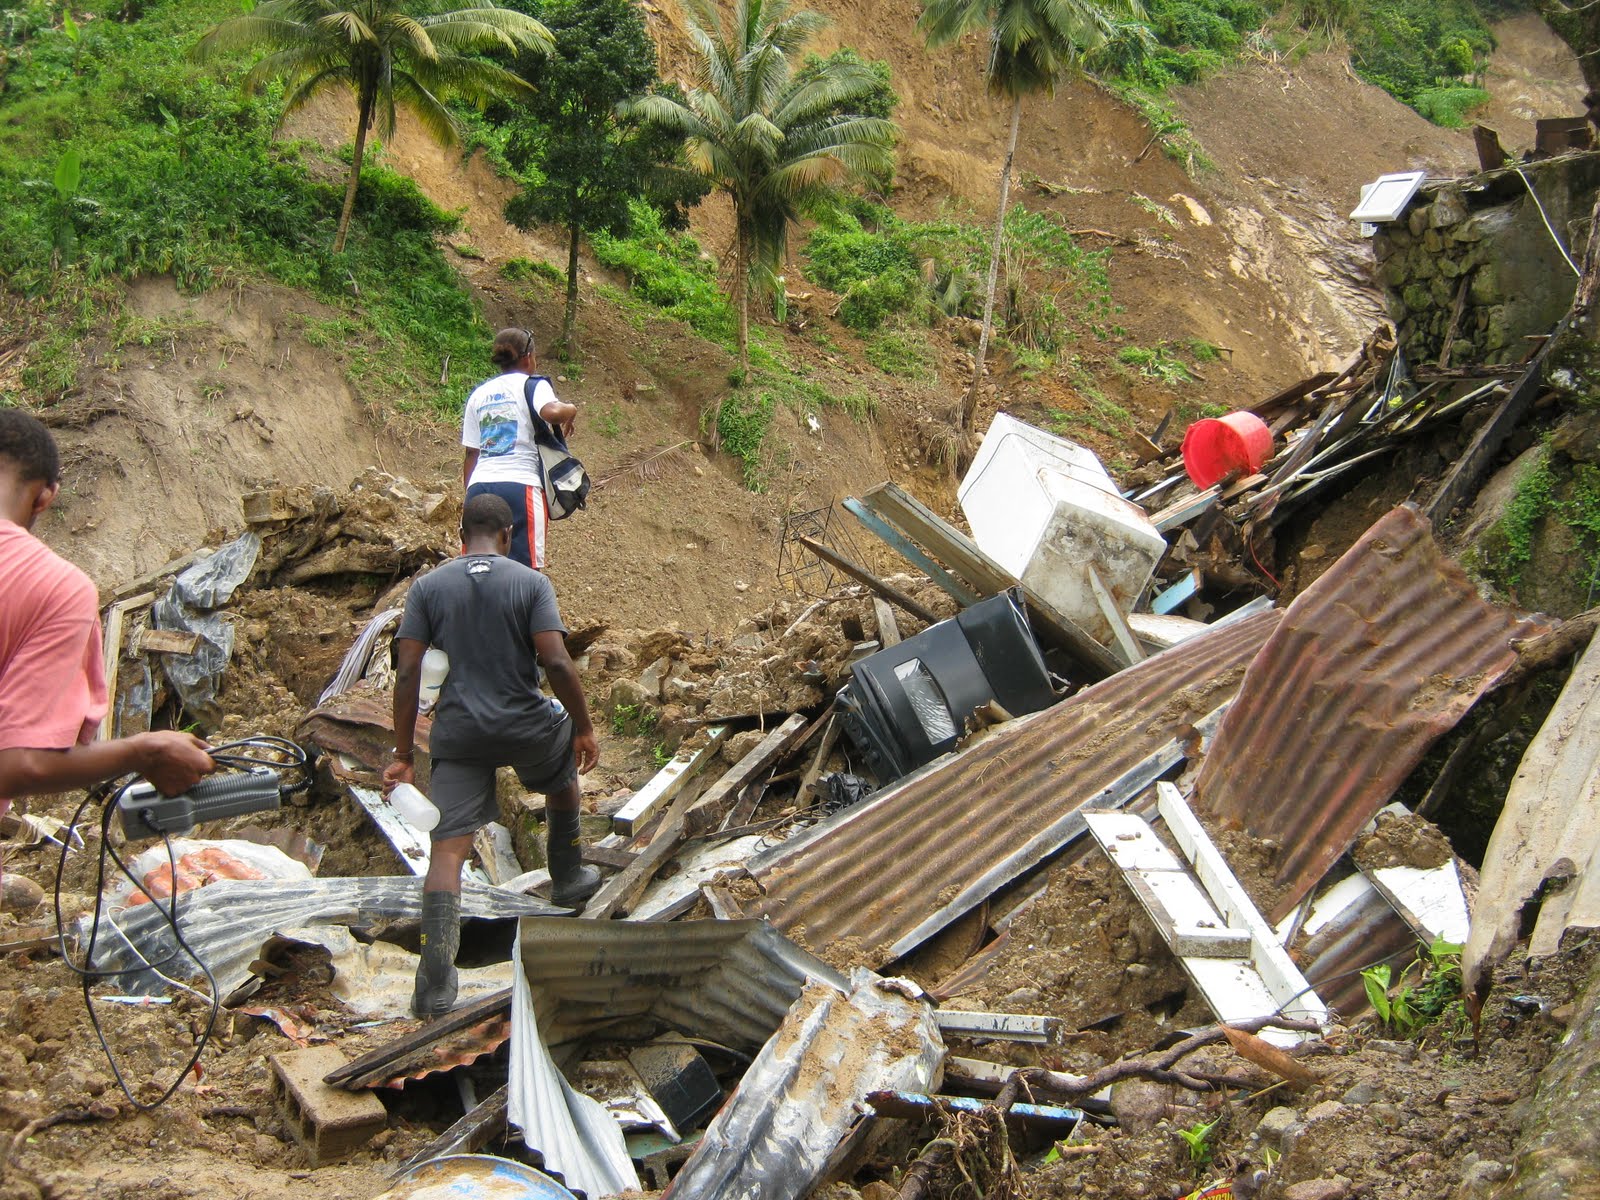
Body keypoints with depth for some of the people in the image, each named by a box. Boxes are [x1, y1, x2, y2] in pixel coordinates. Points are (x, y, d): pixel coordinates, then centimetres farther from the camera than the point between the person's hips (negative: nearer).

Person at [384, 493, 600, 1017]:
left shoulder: (428, 587, 3)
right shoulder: (531, 583, -2)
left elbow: (407, 674, -2)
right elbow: (557, 663, -12)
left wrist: (402, 754, 2)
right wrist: (585, 728, 0)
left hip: (459, 735, 1)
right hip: (526, 726, 0)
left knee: (447, 848, -2)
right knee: (564, 768, 34)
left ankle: (436, 980, -14)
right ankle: (567, 877, 47)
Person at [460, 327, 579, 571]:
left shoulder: (479, 394, 19)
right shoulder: (533, 385, 4)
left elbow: (470, 453, 16)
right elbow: (551, 412, -19)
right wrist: (570, 411, 1)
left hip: (479, 487, 5)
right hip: (520, 486, -5)